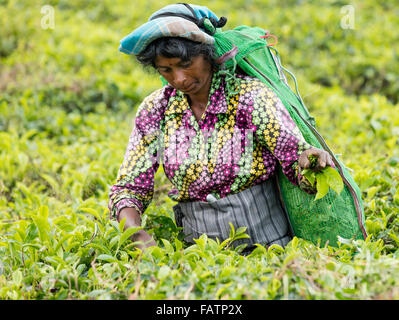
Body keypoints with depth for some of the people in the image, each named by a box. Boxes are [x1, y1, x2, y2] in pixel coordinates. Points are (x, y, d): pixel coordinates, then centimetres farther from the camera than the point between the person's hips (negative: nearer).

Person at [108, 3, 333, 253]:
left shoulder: (251, 95, -6)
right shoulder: (155, 110, 4)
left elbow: (295, 155, -11)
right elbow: (129, 187, 5)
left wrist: (309, 160, -35)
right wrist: (137, 234, -16)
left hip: (267, 243, -3)